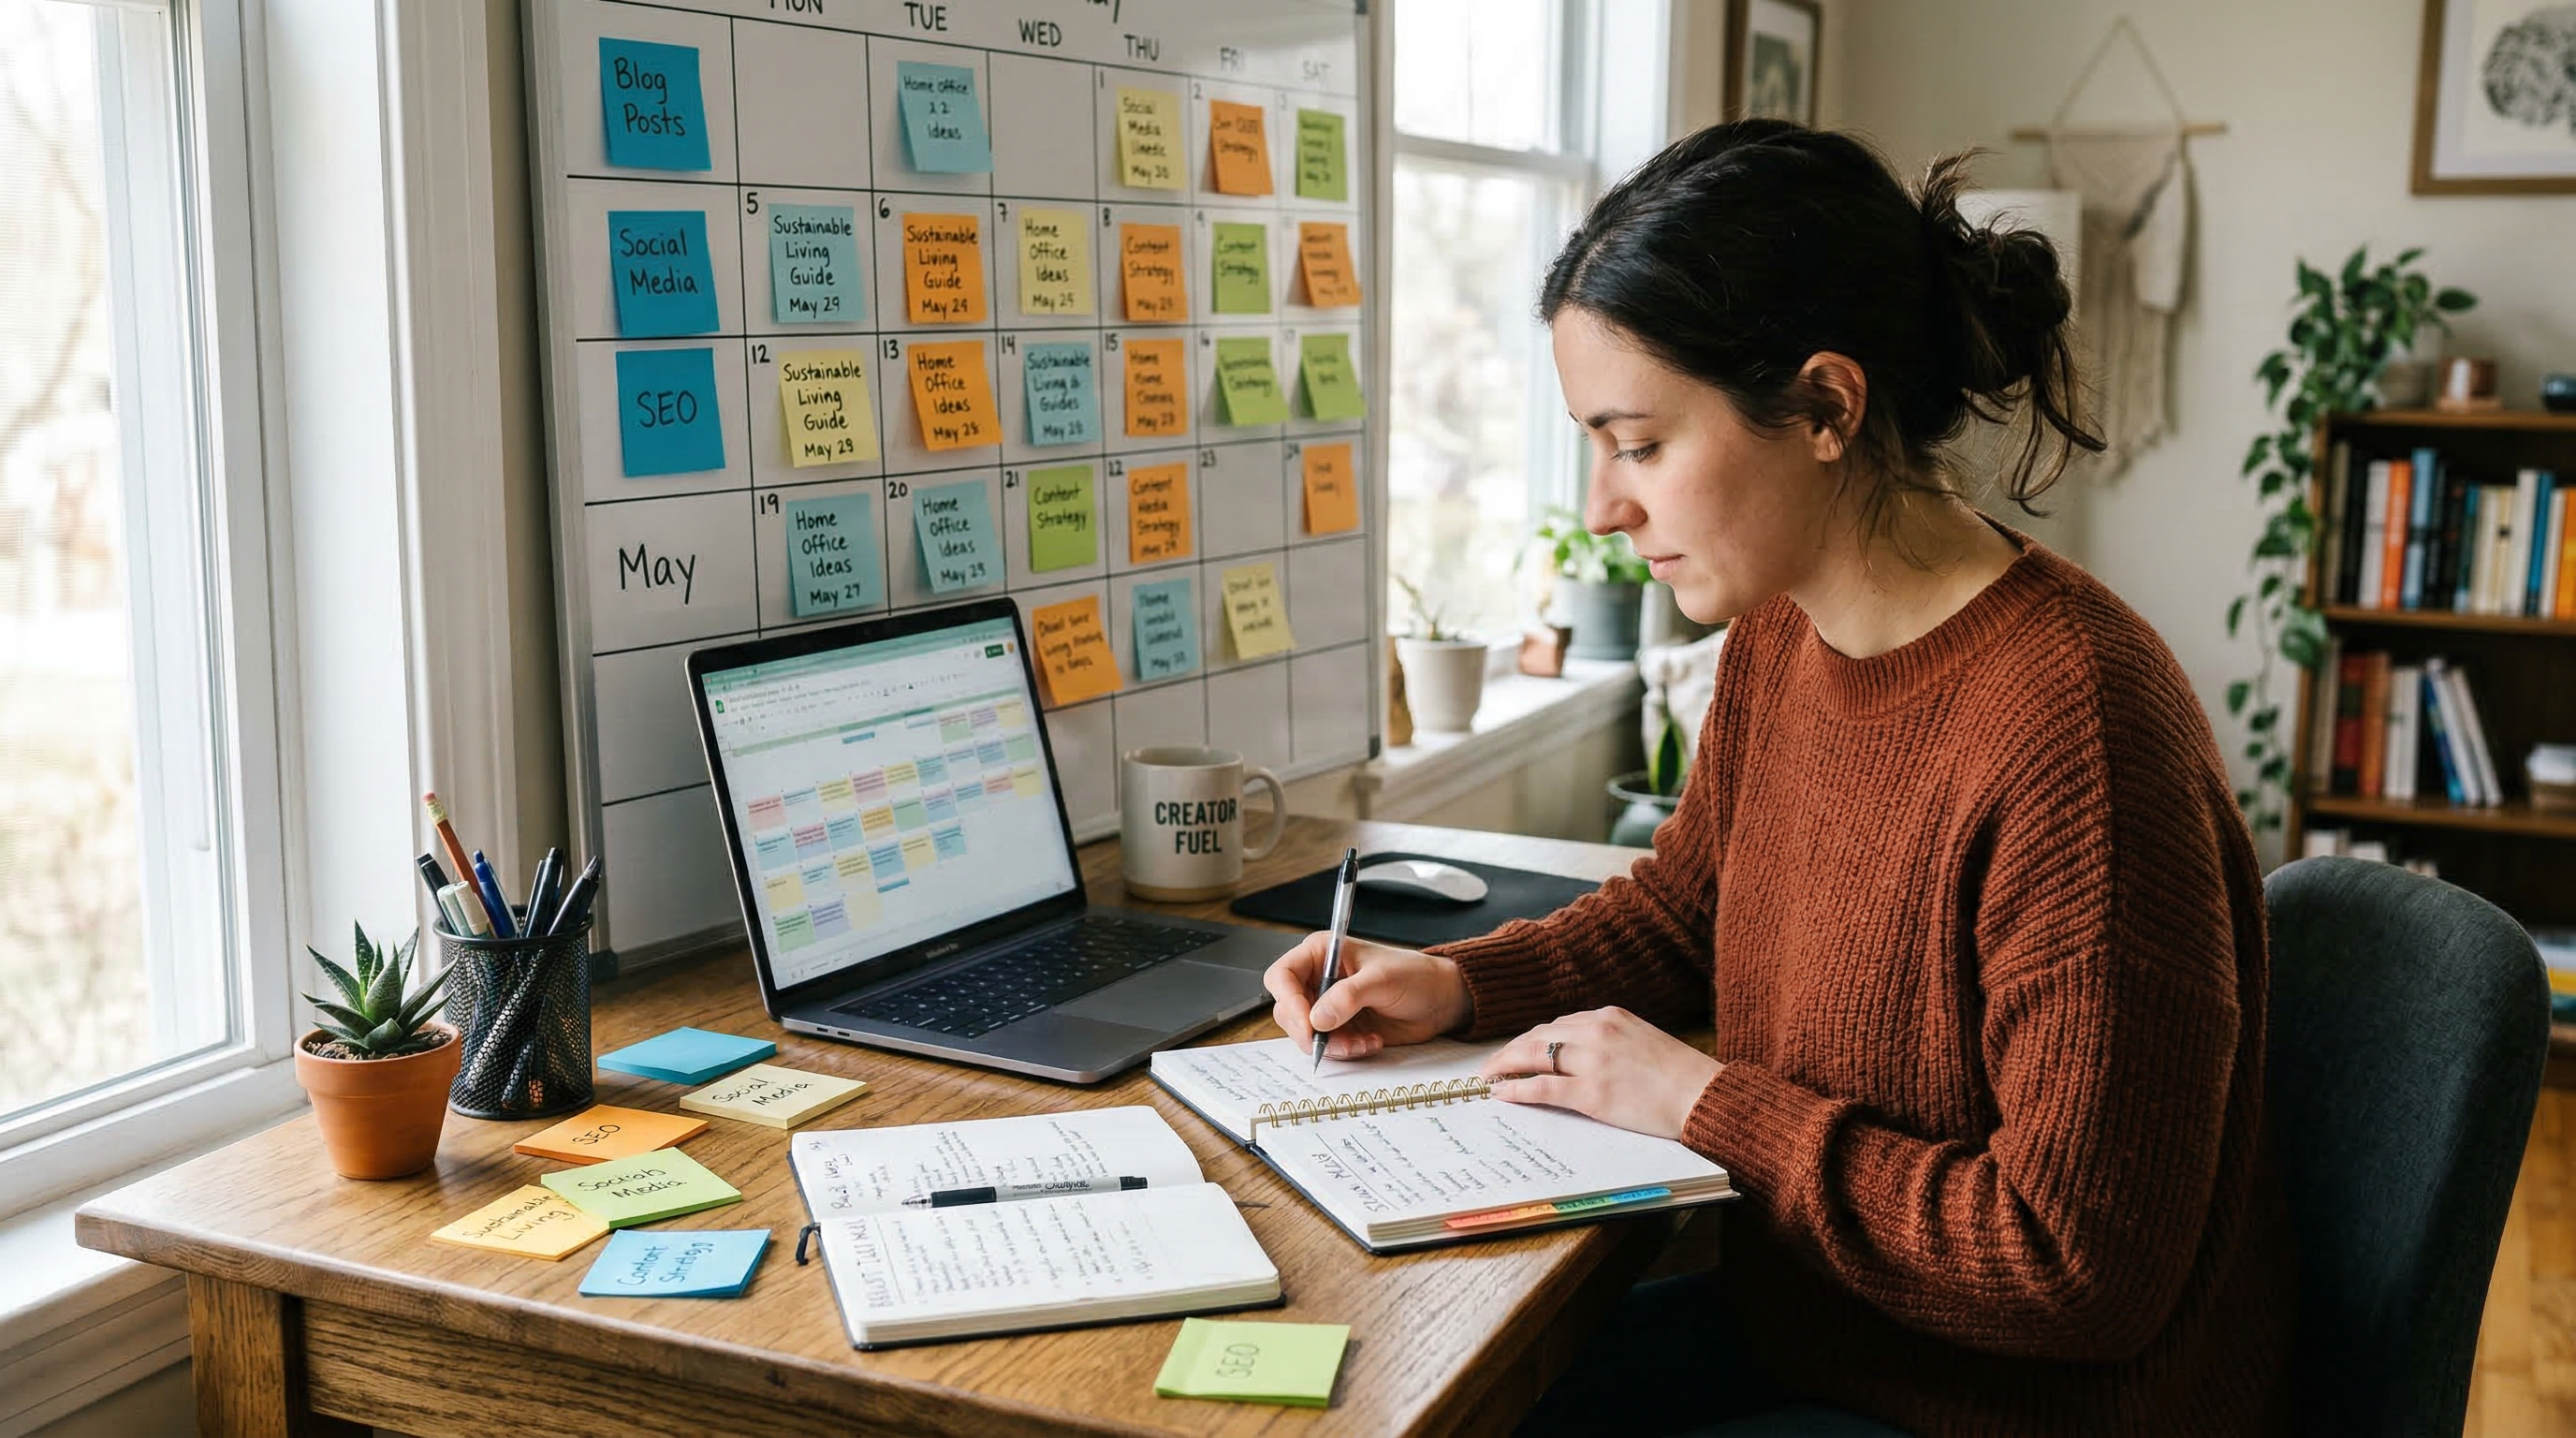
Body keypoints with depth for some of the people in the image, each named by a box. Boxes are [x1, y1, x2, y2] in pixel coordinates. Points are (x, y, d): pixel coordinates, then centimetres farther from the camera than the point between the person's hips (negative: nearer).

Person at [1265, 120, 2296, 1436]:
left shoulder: (2071, 731, -29)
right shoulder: (1776, 636, -2)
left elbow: (2081, 1265, -26)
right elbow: (1677, 909, 17)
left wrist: (1712, 1106, -20)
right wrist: (1456, 984, 0)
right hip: (1792, 1327, 7)